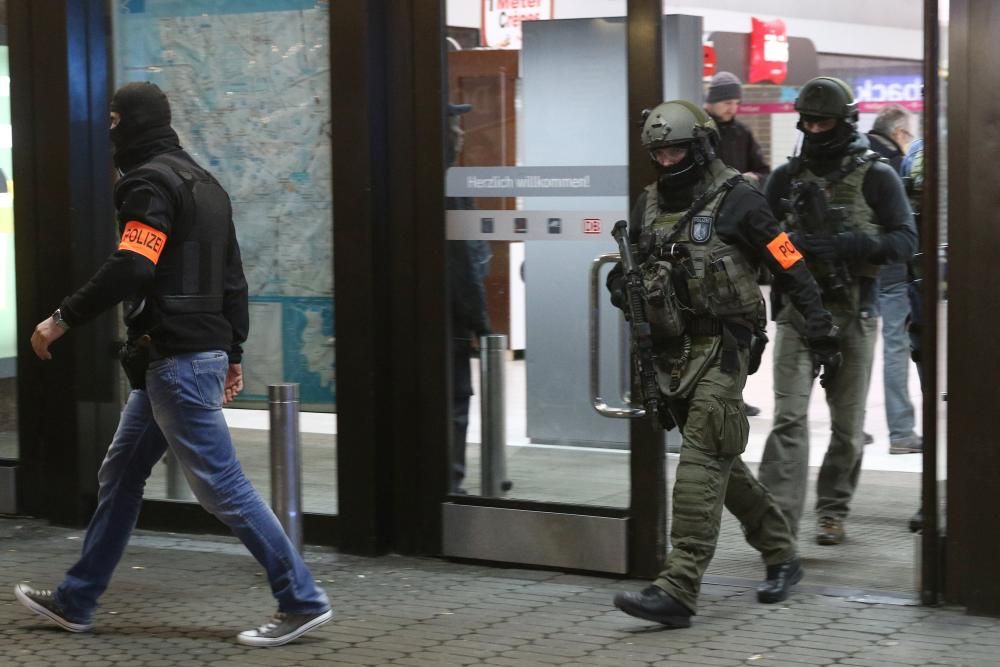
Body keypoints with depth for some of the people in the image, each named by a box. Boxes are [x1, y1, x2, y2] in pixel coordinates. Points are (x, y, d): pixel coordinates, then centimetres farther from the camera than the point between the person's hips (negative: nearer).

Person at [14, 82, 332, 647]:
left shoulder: (150, 183, -12)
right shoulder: (202, 181, 17)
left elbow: (129, 269, -25)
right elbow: (232, 278, 18)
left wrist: (63, 320, -18)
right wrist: (233, 354, 21)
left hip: (175, 361, -10)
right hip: (205, 353, 10)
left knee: (222, 485, -6)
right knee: (120, 476, 16)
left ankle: (303, 601, -2)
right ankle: (75, 601, 24)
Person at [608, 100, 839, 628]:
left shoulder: (737, 201, -9)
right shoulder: (648, 205, 10)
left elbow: (791, 268, -7)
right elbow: (636, 265, 22)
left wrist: (821, 334, -9)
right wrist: (622, 284, -2)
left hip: (723, 349, -7)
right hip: (673, 350, 7)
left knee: (701, 462, -13)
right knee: (721, 463, 15)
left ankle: (678, 590, -17)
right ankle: (781, 555, 32)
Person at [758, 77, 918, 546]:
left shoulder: (876, 177, 0)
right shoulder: (786, 177, 8)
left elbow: (905, 240, -5)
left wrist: (851, 245, -21)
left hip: (852, 313, -1)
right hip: (797, 309, 1)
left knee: (847, 422, 8)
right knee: (789, 416, -10)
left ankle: (833, 511, 24)